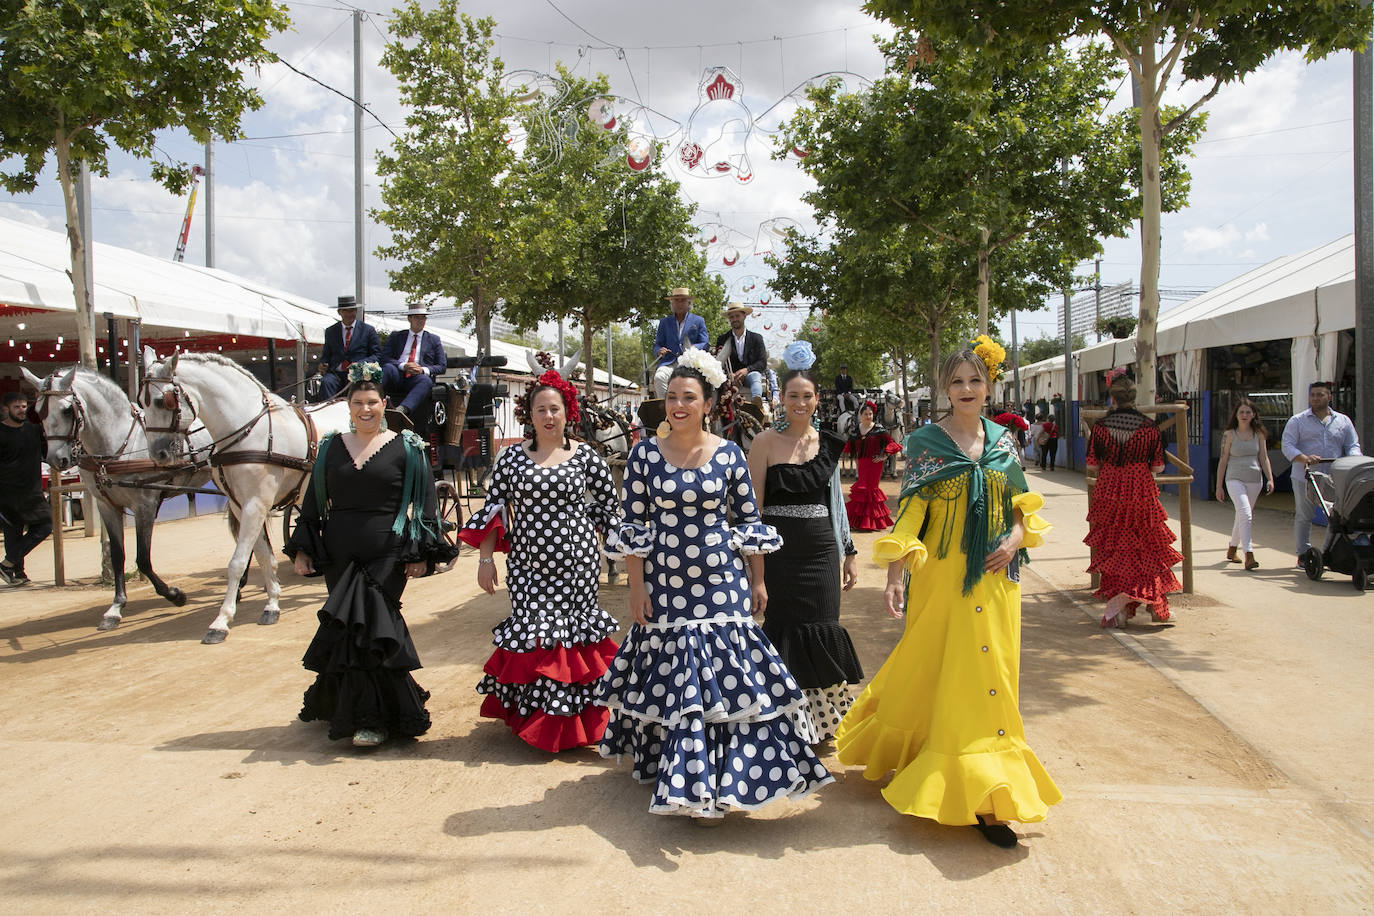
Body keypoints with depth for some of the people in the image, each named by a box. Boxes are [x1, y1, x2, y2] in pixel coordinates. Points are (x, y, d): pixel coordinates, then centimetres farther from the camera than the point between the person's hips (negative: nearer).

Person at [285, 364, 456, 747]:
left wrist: (420, 552, -8)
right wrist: (302, 549, 11)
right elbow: (313, 503, 15)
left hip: (386, 556, -4)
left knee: (367, 628, -9)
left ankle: (372, 717, 4)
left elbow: (424, 500, -1)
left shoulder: (406, 447, 0)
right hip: (339, 555, 4)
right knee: (351, 629, 8)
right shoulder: (331, 447, 10)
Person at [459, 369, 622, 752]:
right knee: (531, 636, -1)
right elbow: (493, 507, 5)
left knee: (572, 630, 3)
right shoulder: (512, 456, 4)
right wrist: (486, 559, 2)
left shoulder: (585, 456, 1)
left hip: (576, 563, -1)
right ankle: (534, 716, 16)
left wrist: (582, 532, 6)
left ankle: (571, 720, 18)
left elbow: (610, 504, 10)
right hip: (526, 566, 1)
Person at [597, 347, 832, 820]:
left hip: (721, 585, 0)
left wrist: (757, 581, 6)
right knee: (671, 677, 8)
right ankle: (680, 770, 26)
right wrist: (636, 587, -3)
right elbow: (633, 524, 1)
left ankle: (717, 778, 14)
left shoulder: (729, 454, 0)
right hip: (664, 585, 0)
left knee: (725, 674, -1)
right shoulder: (645, 453, 0)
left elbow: (748, 522, 6)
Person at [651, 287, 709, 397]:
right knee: (659, 377, -31)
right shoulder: (664, 322, 23)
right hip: (669, 362, 2)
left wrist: (694, 348, -13)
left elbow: (705, 343, 11)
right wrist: (659, 351, -6)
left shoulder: (699, 321, 18)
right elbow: (657, 344, 20)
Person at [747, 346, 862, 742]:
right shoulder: (765, 442, -4)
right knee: (782, 629, 1)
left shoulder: (827, 443, 9)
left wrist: (849, 553, 16)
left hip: (821, 552, 4)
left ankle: (820, 718, 22)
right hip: (780, 552, -4)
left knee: (821, 631, 6)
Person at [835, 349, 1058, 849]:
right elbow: (910, 511, -6)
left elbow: (1022, 505, 14)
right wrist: (894, 574, -14)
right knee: (941, 669, 1)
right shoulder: (926, 442, -2)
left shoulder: (1003, 441, 8)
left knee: (991, 670, 6)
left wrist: (1016, 539, -7)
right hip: (942, 574, -3)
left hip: (995, 574, 3)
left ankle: (982, 797, 18)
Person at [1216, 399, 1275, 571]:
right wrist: (1219, 486, 2)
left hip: (1255, 479, 4)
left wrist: (1270, 479, -2)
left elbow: (1264, 458, 11)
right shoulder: (1229, 434, 0)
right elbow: (1223, 461, 2)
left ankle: (1232, 549, 31)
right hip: (1235, 479, -3)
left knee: (1242, 516, 12)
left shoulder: (1259, 434, 8)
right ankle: (1249, 555, -22)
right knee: (1245, 514, -19)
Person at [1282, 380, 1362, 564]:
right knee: (1303, 517, 3)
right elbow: (1288, 446, -5)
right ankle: (1303, 554, 13)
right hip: (1305, 478, -2)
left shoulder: (1343, 421, 14)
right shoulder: (1297, 421, 5)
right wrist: (1304, 458, -25)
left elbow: (1353, 446, 11)